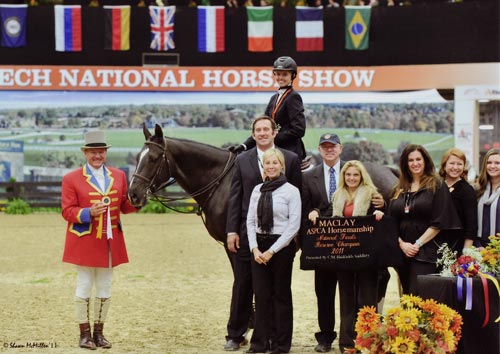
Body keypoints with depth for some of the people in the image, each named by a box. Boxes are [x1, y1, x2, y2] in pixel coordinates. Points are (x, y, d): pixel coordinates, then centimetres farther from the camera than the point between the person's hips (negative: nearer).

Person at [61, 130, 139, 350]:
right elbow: (67, 211, -7)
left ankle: (99, 332, 19)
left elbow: (125, 206, 9)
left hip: (109, 242, 4)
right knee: (84, 287, 2)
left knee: (105, 289, 9)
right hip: (84, 242, -4)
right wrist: (89, 213, -24)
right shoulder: (71, 179, -4)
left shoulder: (119, 176, 7)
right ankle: (85, 334, 10)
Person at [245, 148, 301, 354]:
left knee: (281, 294, 4)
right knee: (261, 294, 6)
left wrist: (272, 250, -13)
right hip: (259, 246, 4)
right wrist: (254, 248, -4)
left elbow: (294, 225, -10)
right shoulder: (257, 190, 8)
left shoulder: (291, 191, -6)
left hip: (281, 246, -4)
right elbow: (250, 221, 9)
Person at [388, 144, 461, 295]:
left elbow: (439, 222, -7)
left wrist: (418, 244, -12)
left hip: (425, 253, -5)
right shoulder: (400, 189, 15)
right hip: (403, 252, 5)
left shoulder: (437, 186, 1)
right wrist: (402, 244, -5)